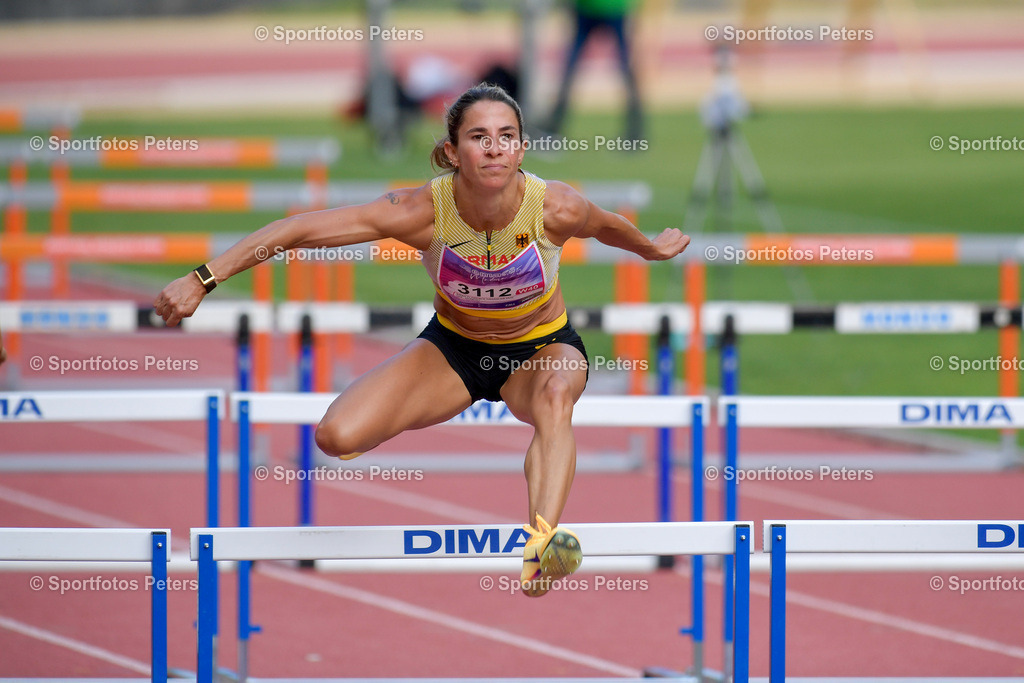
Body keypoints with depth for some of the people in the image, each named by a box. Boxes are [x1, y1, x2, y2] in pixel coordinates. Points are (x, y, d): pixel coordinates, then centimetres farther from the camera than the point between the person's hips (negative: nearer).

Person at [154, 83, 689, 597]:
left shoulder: (556, 209, -27)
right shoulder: (424, 211, -29)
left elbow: (609, 227, -1)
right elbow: (302, 229, -26)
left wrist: (653, 249, 21)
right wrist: (202, 280, -30)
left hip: (541, 347, -1)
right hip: (454, 346, 1)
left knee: (555, 395, -39)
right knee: (338, 437, -19)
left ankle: (541, 544, -56)